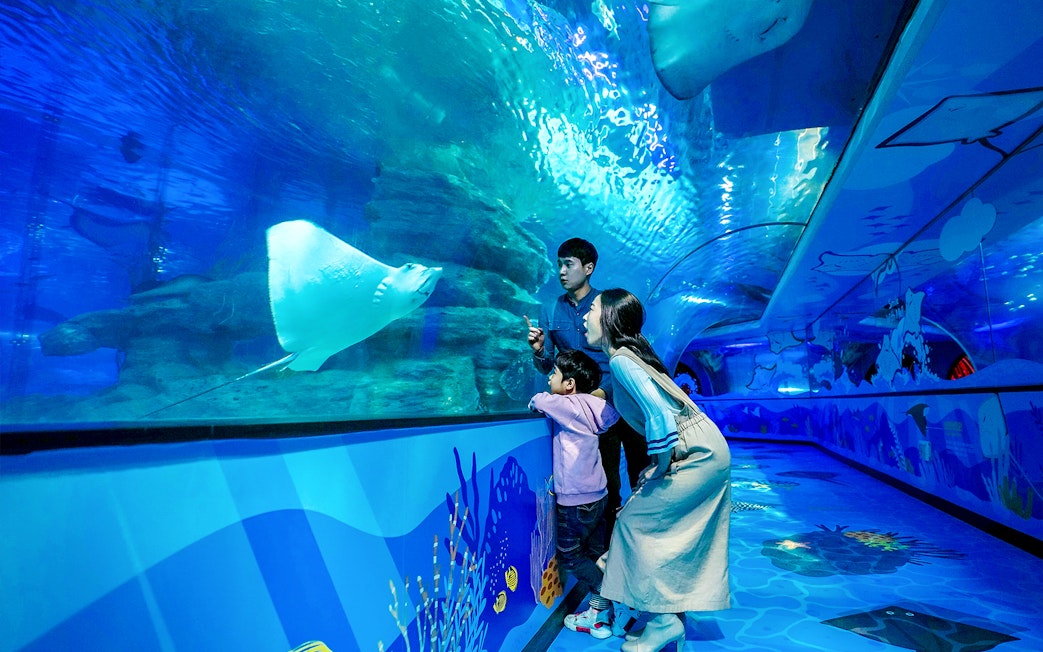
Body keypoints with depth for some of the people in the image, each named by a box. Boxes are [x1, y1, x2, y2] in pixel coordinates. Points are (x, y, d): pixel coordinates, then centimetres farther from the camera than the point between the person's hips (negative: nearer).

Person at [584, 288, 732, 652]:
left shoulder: (621, 359, -18)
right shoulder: (629, 353, 10)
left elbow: (659, 415, -28)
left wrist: (658, 468, -15)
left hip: (697, 454, -9)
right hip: (707, 452, 9)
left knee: (637, 522, -2)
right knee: (674, 535, 15)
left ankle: (664, 621, 8)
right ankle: (672, 618, 27)